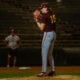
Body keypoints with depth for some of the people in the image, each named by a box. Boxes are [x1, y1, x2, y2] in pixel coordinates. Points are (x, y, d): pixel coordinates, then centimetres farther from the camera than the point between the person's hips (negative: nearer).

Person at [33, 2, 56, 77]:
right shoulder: (52, 13, 11)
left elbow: (41, 28, -12)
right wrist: (40, 15, 23)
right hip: (53, 34, 9)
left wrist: (36, 20, -1)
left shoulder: (44, 16, -14)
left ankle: (43, 71, -11)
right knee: (49, 53, 15)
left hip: (47, 34, -9)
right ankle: (53, 71, 15)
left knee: (44, 53, -7)